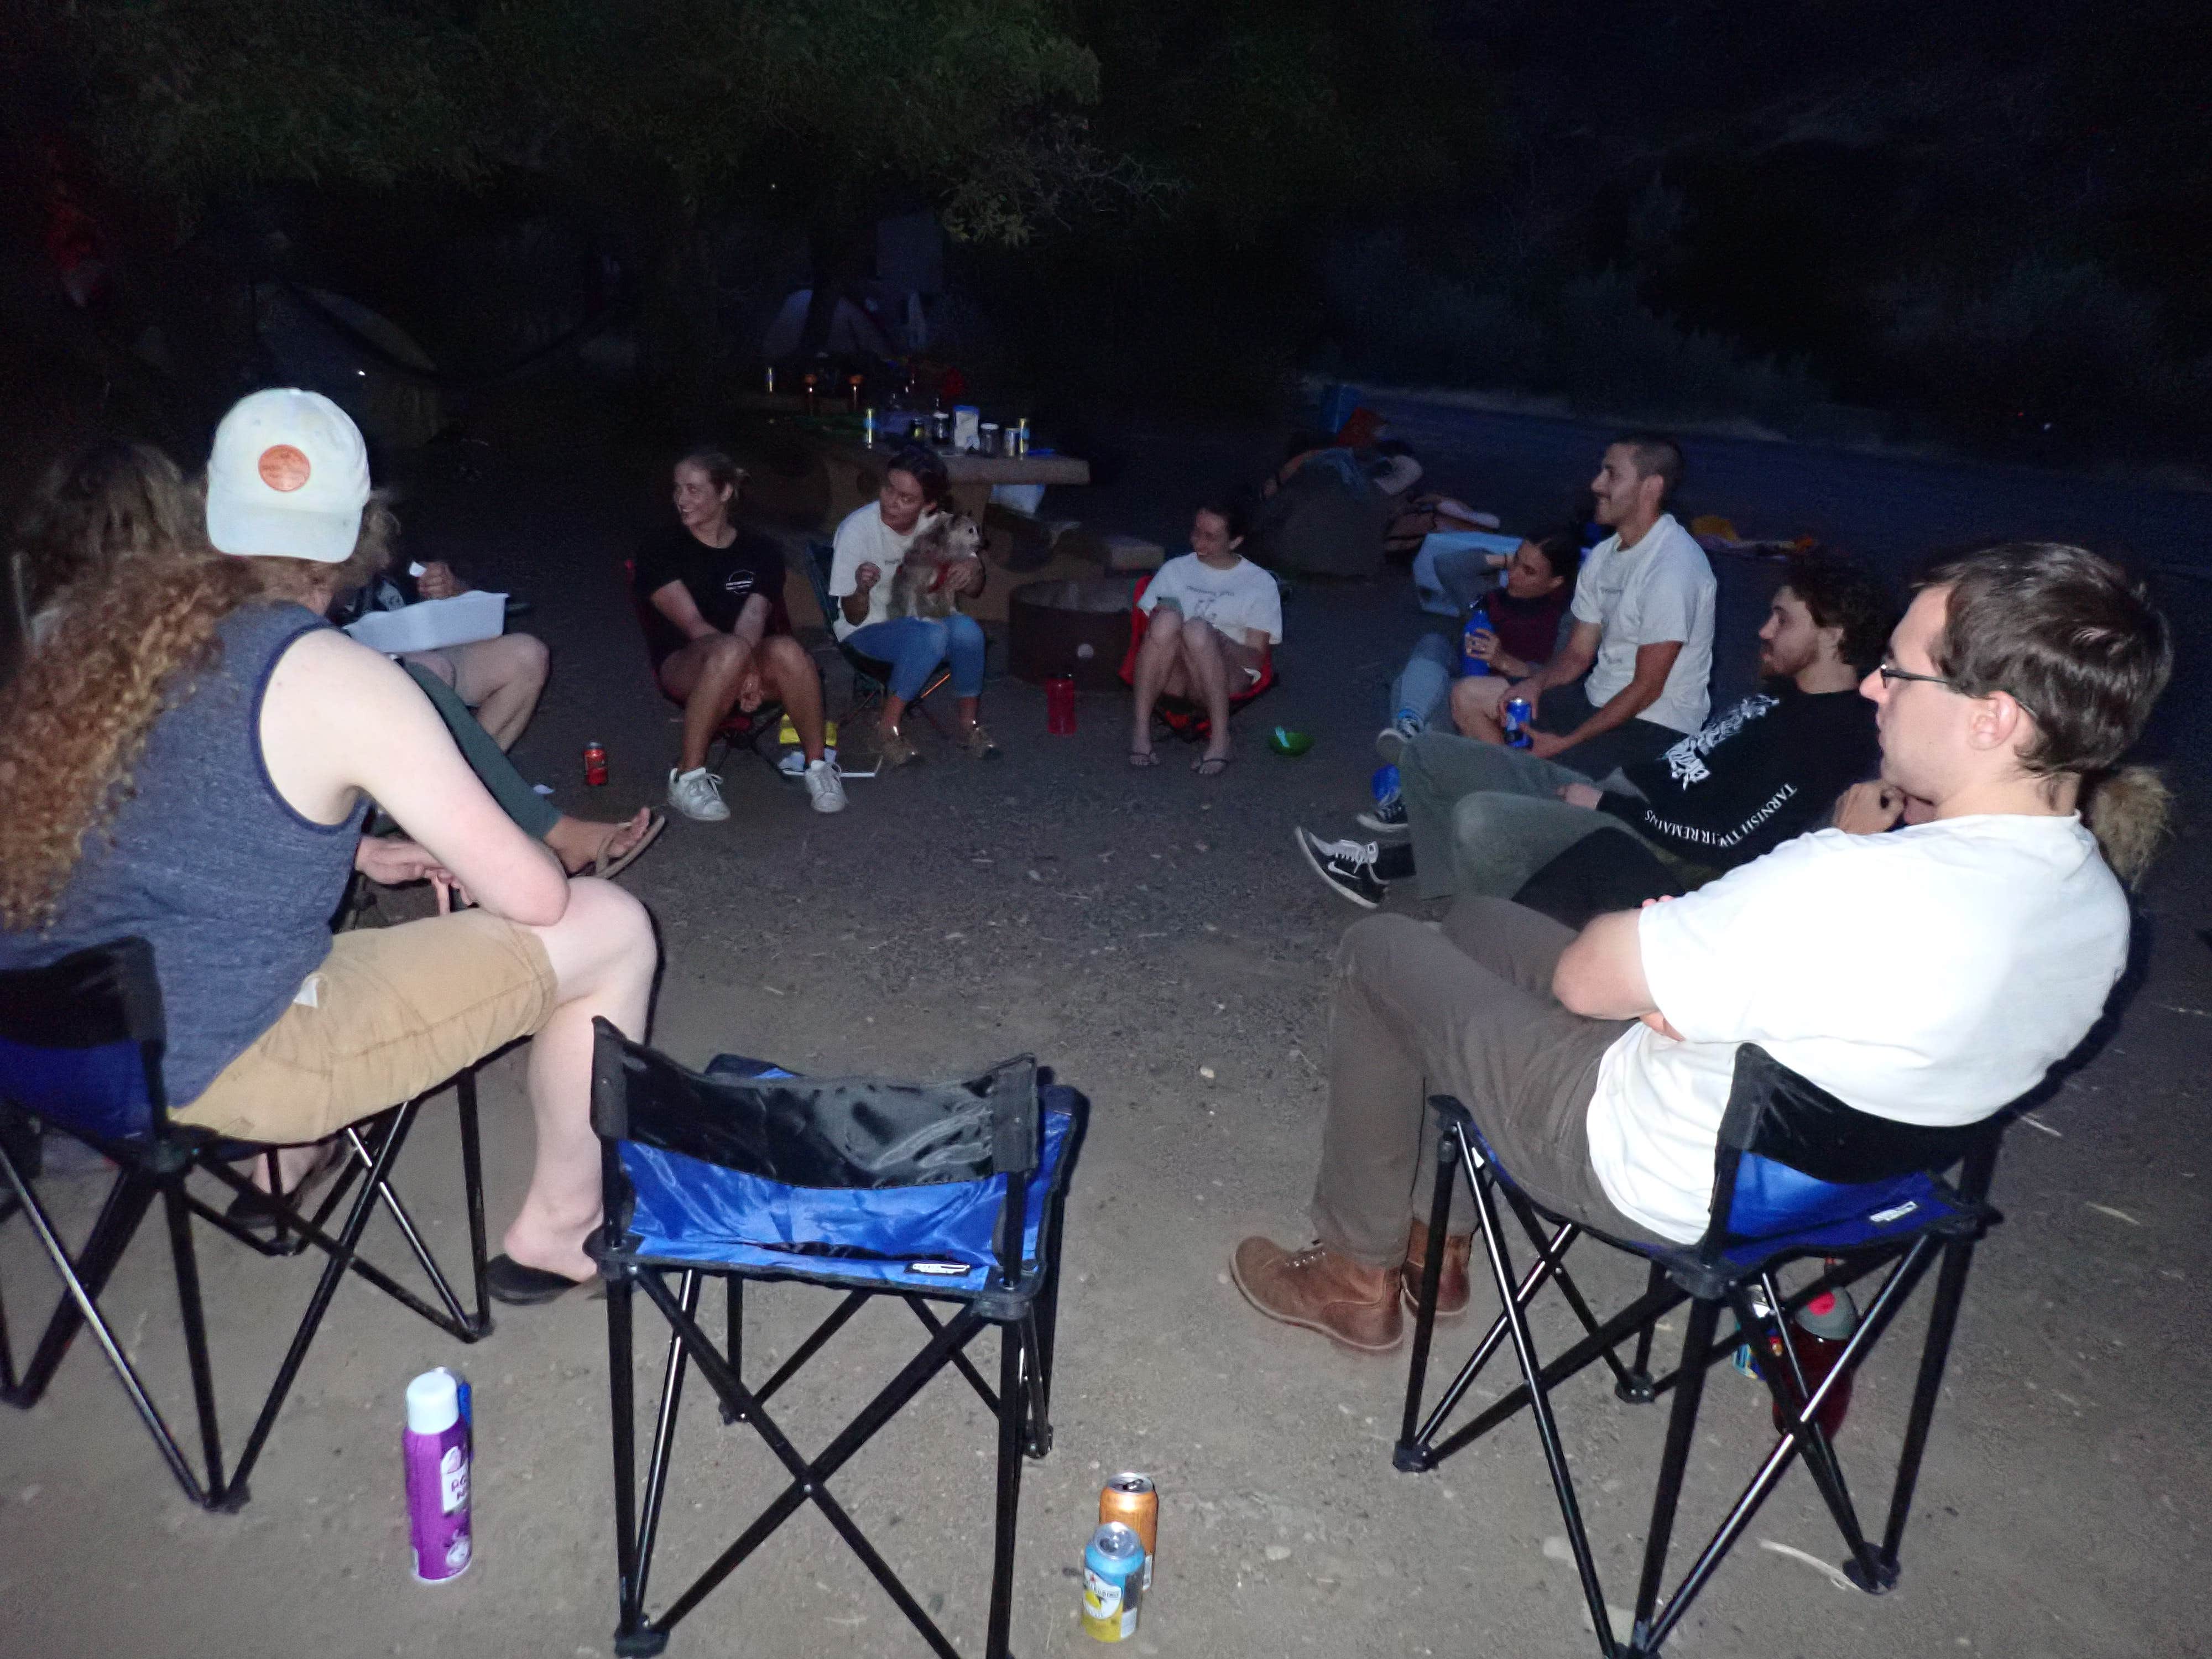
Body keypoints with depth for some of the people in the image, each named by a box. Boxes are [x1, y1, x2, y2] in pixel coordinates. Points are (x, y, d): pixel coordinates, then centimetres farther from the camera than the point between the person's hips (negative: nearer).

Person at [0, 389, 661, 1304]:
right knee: (610, 927, -2)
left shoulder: (109, 628, 4)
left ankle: (288, 1160, 39)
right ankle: (559, 1227, 14)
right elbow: (532, 895, -14)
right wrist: (464, 864, 8)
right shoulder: (335, 678, -17)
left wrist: (360, 854, 19)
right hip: (218, 1068, -8)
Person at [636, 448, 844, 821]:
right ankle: (687, 777, -27)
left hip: (753, 657, 2)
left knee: (788, 650, -35)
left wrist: (746, 668, -31)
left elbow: (755, 614, -10)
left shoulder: (761, 550, 8)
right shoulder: (661, 550, 1)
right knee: (730, 651, -39)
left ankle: (818, 764, -17)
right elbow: (691, 624, -11)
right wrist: (743, 665, -27)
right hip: (686, 664, -2)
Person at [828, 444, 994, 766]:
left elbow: (972, 591, 1)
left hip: (922, 616, 4)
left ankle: (969, 724, -9)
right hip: (868, 628, -4)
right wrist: (862, 588, -40)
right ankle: (888, 730, -20)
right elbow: (854, 616, -17)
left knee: (967, 629, -29)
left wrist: (973, 568, -23)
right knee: (932, 635, -34)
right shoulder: (857, 529, -20)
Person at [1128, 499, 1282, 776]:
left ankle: (1220, 739, -30)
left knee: (1198, 629, -35)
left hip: (1226, 678, -2)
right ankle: (1141, 729, -29)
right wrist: (1162, 624, -12)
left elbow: (1256, 658, 2)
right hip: (1171, 674, 2)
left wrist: (1219, 645, -19)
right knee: (1167, 620, -32)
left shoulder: (1260, 584, 9)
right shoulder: (1175, 570, 17)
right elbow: (1146, 625, 13)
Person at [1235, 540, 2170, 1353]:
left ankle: (1358, 1276, 22)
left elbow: (1584, 977, -25)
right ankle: (1439, 1238, 32)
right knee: (1473, 921, 21)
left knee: (1378, 951, 7)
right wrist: (1694, 988, -14)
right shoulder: (2099, 907, -9)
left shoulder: (1854, 888, -38)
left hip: (1652, 1182, -8)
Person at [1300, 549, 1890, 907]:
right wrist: (1612, 781, 12)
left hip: (1658, 848, -10)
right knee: (1431, 756, 7)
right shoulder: (1785, 691, 15)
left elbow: (1731, 841, -24)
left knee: (1480, 817, -34)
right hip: (1624, 796, 10)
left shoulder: (1835, 736, -17)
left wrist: (1605, 804, -16)